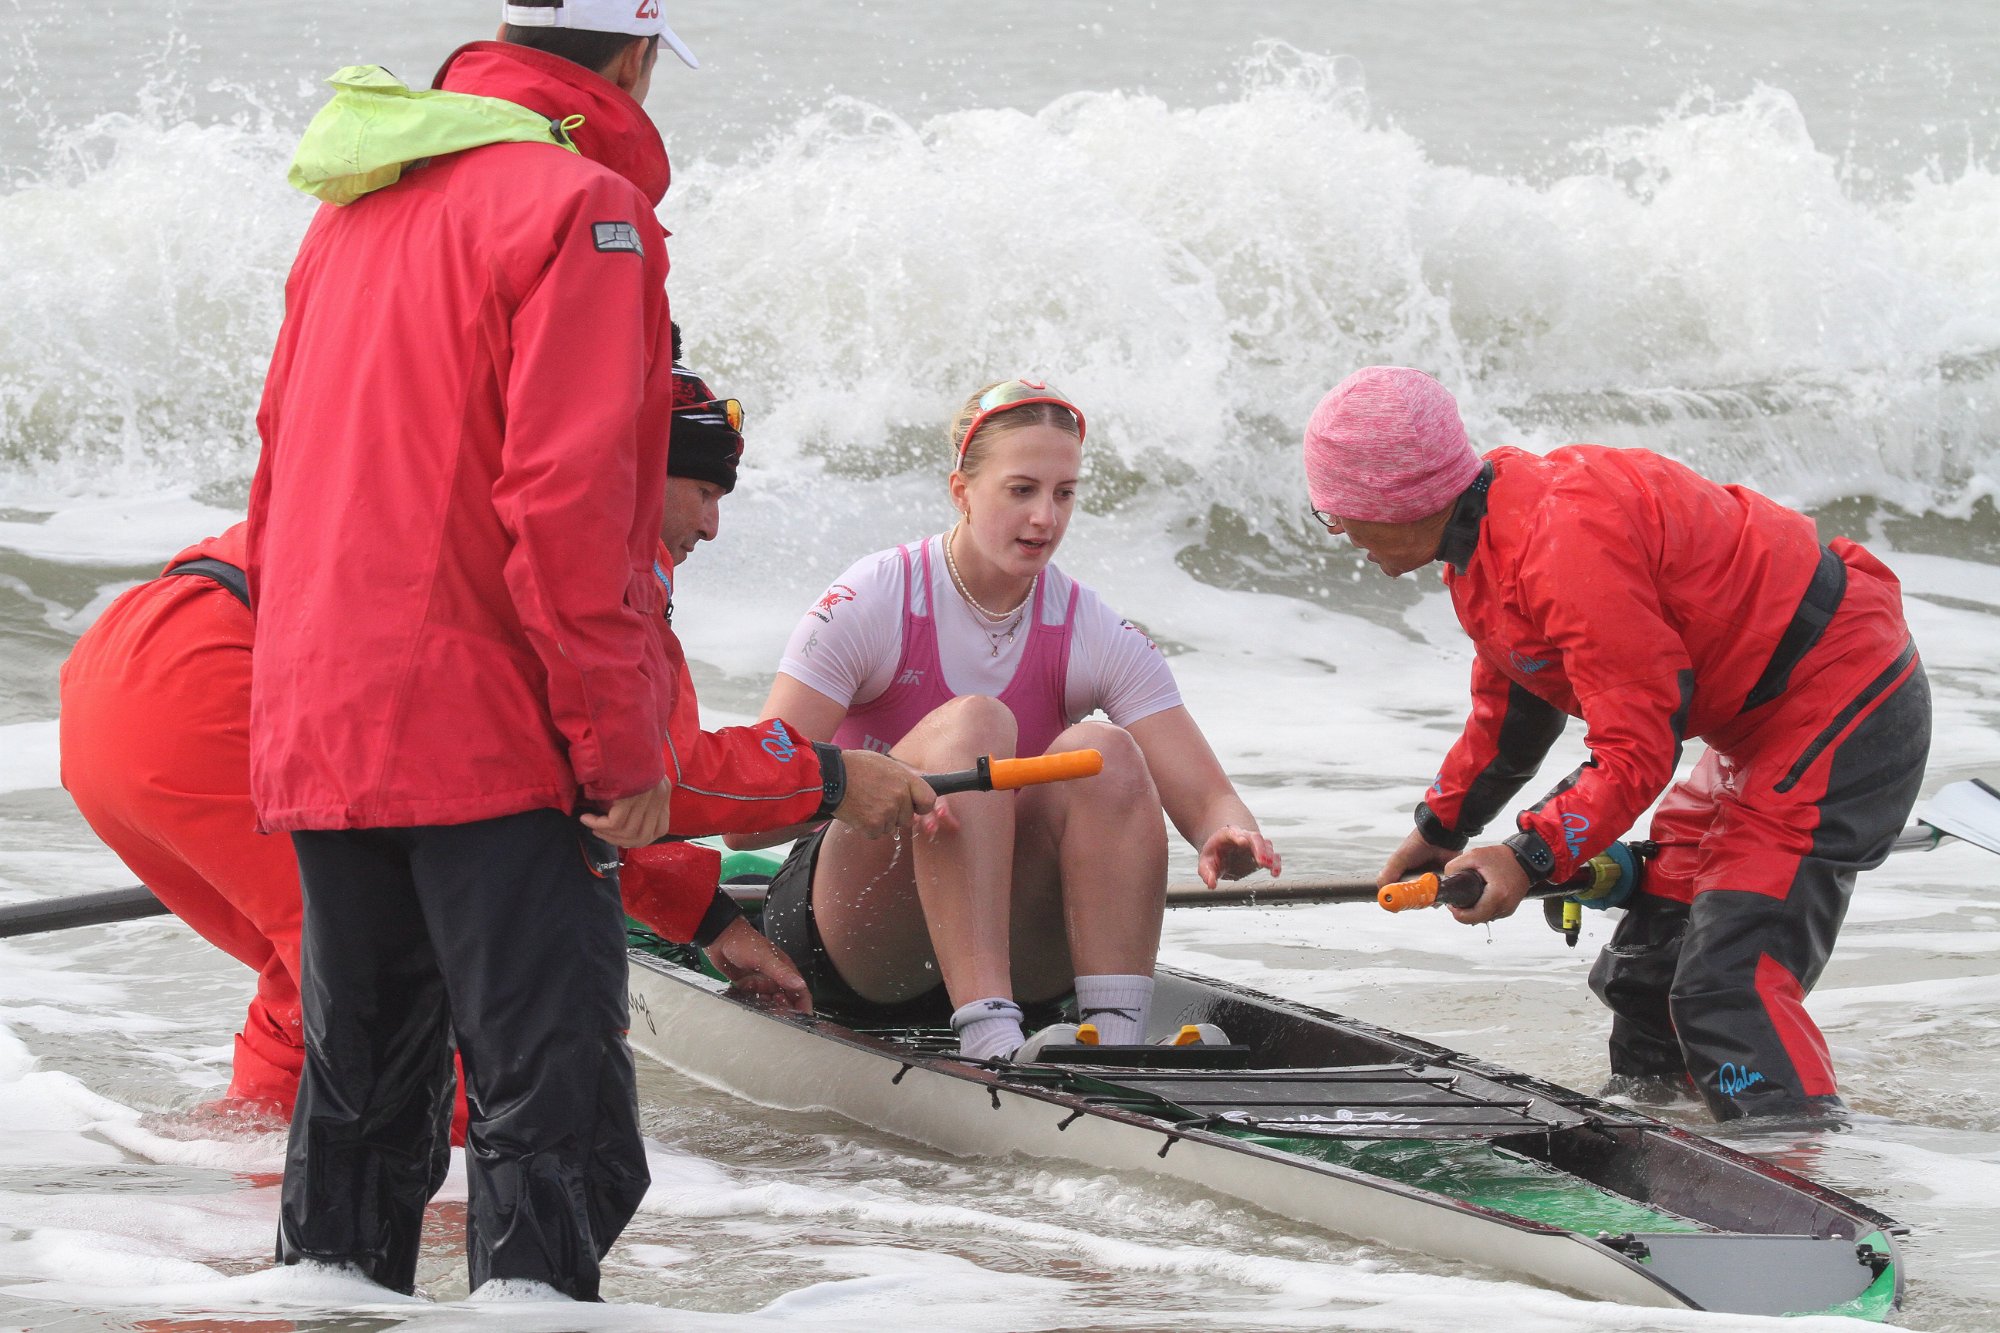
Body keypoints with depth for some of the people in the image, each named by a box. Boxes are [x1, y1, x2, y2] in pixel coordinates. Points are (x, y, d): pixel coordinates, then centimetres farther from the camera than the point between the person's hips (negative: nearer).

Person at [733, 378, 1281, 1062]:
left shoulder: (1094, 636, -1)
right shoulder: (870, 605, -12)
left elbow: (1204, 796, -8)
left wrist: (1228, 835, -34)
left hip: (1013, 961, 3)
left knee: (1101, 751, -22)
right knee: (972, 723, -29)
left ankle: (1117, 1034, -36)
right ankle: (988, 1035, -45)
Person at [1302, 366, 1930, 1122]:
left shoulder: (1568, 543, -28)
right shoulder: (1484, 546, 6)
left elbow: (1637, 750, -28)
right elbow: (1508, 712, 24)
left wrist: (1532, 858, -31)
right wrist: (1441, 829, 30)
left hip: (1841, 711, -11)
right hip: (1767, 722, 11)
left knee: (1727, 982, -22)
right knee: (1644, 973, 17)